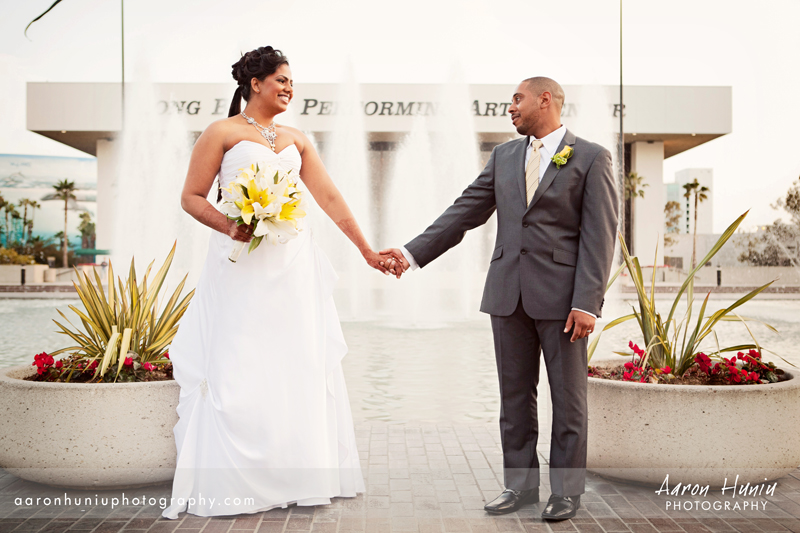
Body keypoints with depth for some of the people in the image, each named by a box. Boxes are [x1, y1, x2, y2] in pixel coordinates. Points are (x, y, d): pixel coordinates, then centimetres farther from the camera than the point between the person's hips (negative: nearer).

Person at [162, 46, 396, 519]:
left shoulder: (296, 139, 15)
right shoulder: (223, 132, 2)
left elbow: (331, 199, 14)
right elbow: (192, 197, -1)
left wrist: (368, 252, 12)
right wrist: (229, 226, -18)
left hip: (293, 263, 5)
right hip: (242, 266, -5)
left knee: (299, 367, 5)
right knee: (239, 370, -3)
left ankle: (297, 476, 16)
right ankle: (229, 484, 6)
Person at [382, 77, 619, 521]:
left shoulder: (591, 158, -1)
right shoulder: (503, 156, 14)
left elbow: (598, 235, -7)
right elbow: (465, 212, 11)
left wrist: (586, 302, -15)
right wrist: (414, 252, 2)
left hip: (561, 294, -4)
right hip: (508, 293, 5)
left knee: (567, 397, 5)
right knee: (515, 395, 10)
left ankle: (567, 489, 18)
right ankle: (520, 483, 23)